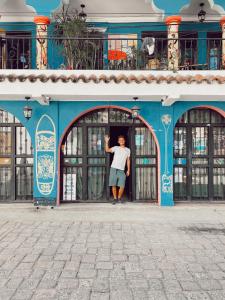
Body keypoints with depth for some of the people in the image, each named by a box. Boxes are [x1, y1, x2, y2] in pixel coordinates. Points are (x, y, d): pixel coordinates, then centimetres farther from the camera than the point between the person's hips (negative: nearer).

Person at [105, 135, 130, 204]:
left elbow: (128, 160, 14)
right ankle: (115, 198, 13)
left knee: (122, 186, -6)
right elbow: (107, 150, -4)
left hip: (121, 170, 1)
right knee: (113, 185, -1)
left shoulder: (128, 150, 12)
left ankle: (119, 197, 15)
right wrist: (106, 142, -14)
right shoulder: (116, 148, 8)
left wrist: (128, 170, 10)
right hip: (113, 168, -1)